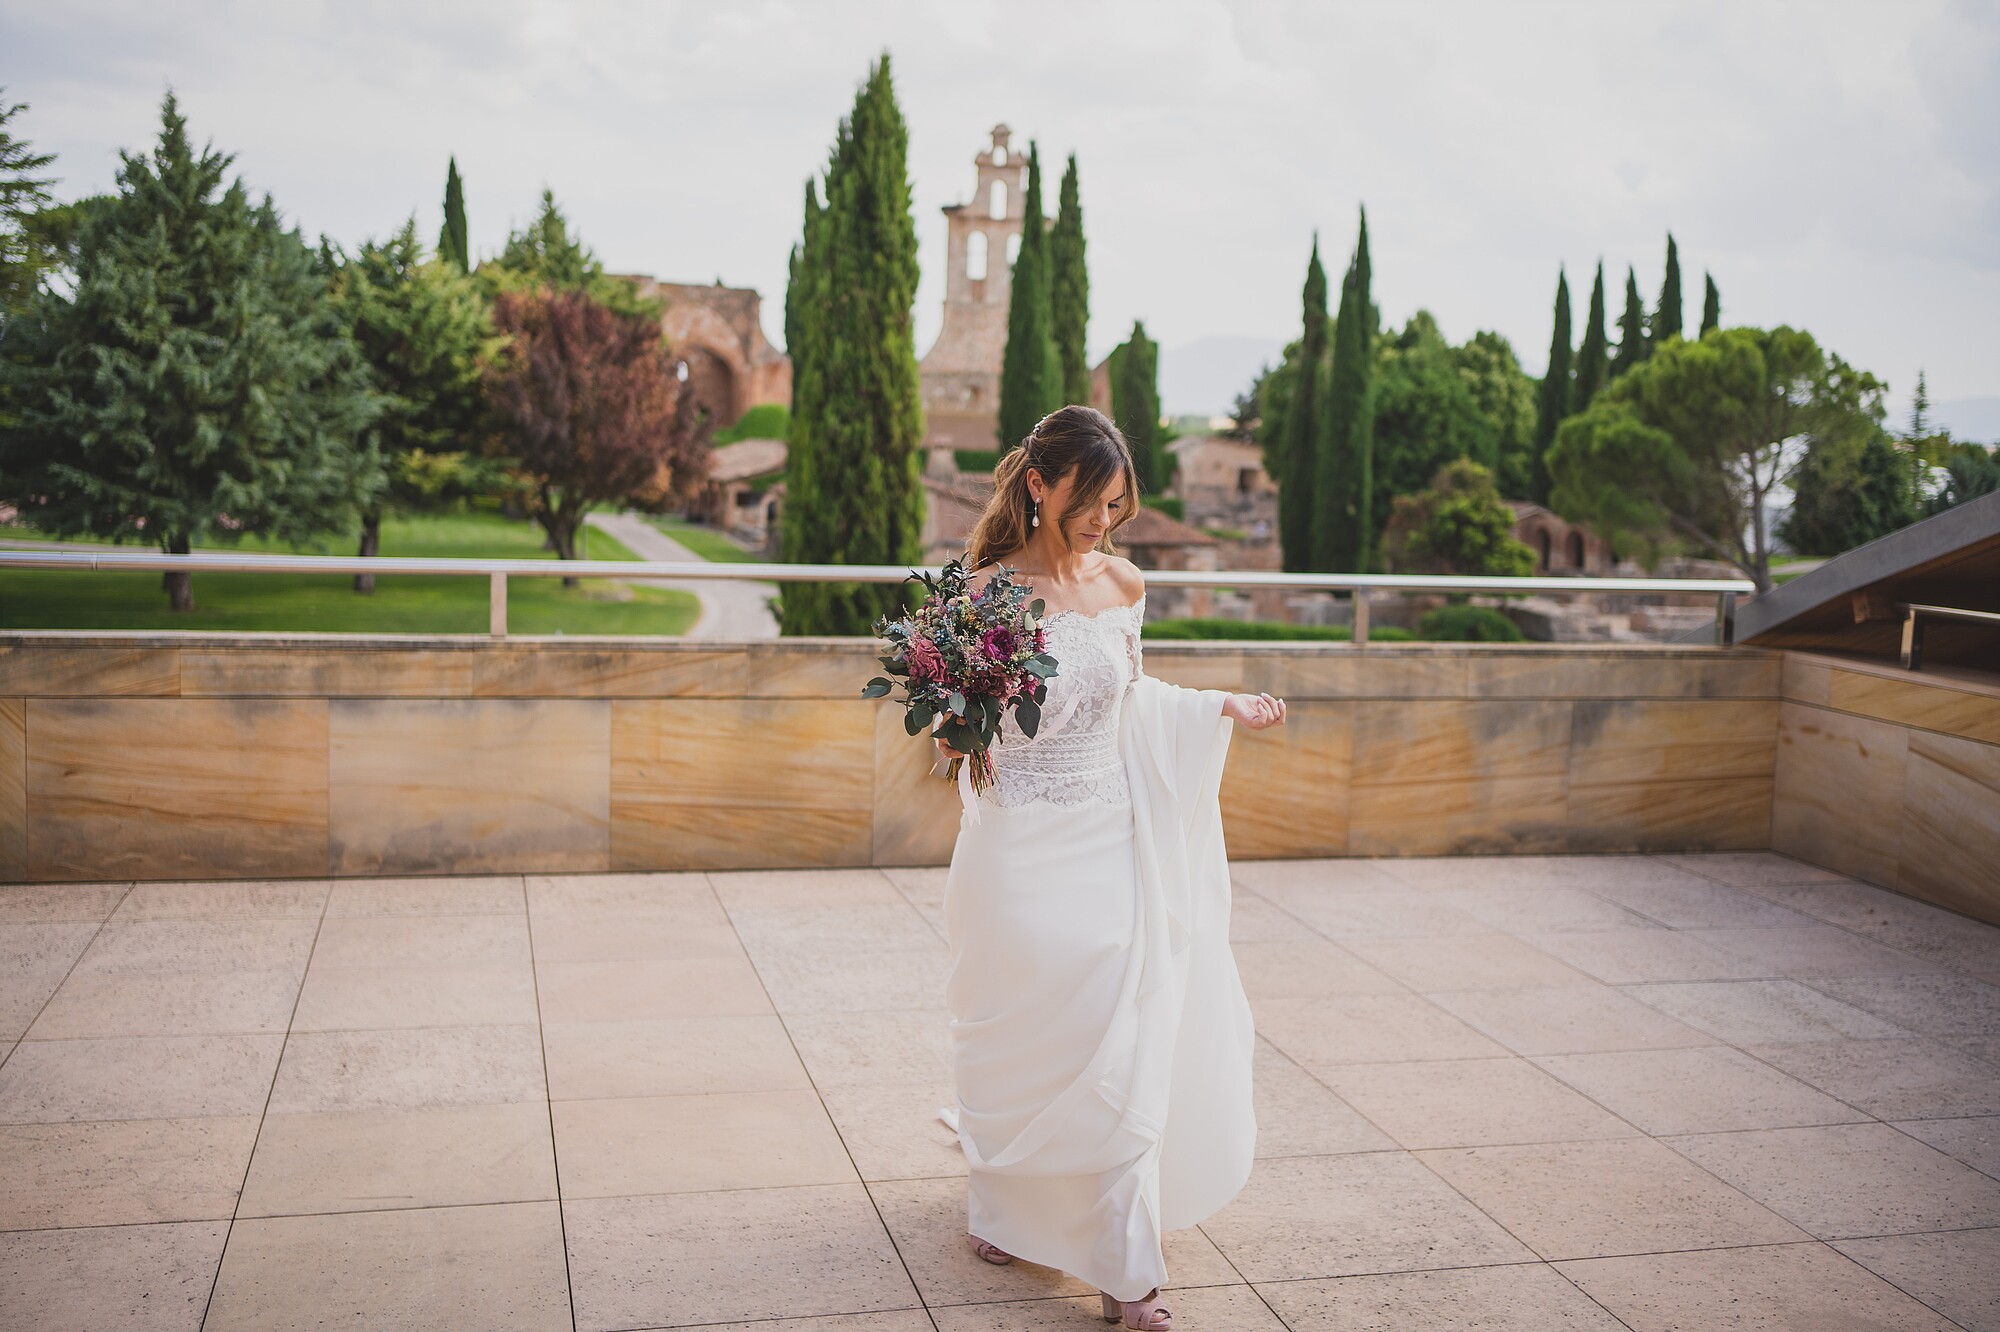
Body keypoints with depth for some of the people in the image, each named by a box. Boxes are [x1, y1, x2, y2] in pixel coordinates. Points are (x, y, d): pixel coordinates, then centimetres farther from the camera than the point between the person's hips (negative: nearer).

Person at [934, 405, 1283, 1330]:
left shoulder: (1121, 585, 3)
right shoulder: (985, 592, -10)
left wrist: (1223, 708, 16)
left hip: (1108, 845, 3)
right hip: (1019, 853, -3)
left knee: (1121, 1051, 3)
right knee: (1017, 1041, 10)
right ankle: (1003, 1206, 37)